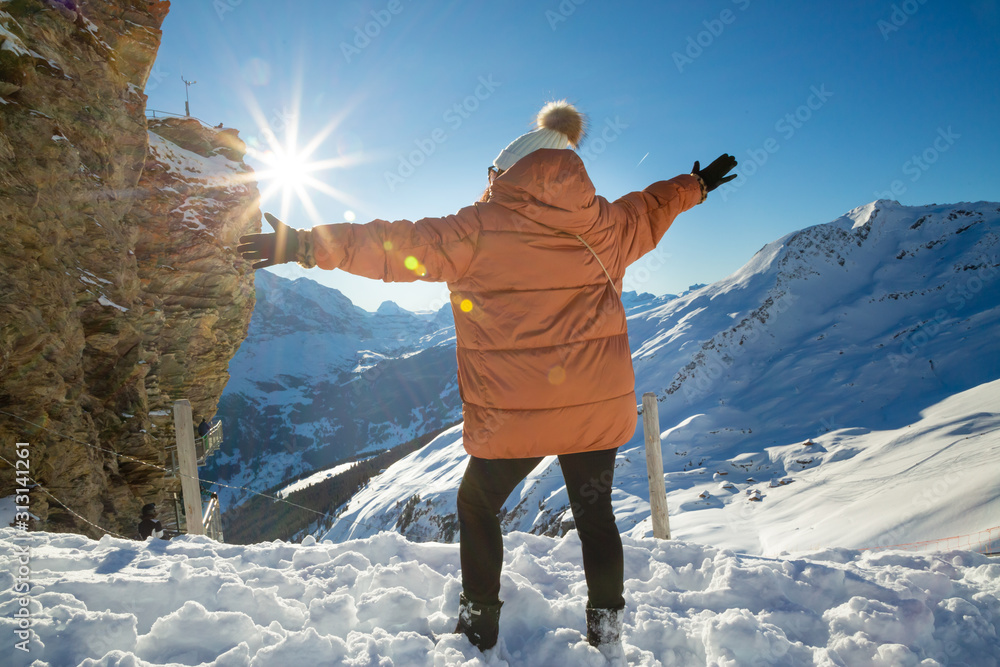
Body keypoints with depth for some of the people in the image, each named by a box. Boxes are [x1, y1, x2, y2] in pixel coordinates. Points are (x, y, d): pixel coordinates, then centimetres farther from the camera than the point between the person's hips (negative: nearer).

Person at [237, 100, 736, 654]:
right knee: (595, 514, 21)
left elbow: (396, 245, -10)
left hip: (515, 415, -3)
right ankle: (607, 631, 28)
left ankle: (479, 624, 30)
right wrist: (696, 185, 44)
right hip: (598, 407, 4)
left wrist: (306, 246, -4)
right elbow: (651, 209, 23)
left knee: (477, 508, 20)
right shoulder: (604, 225, 4)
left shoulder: (480, 229, -9)